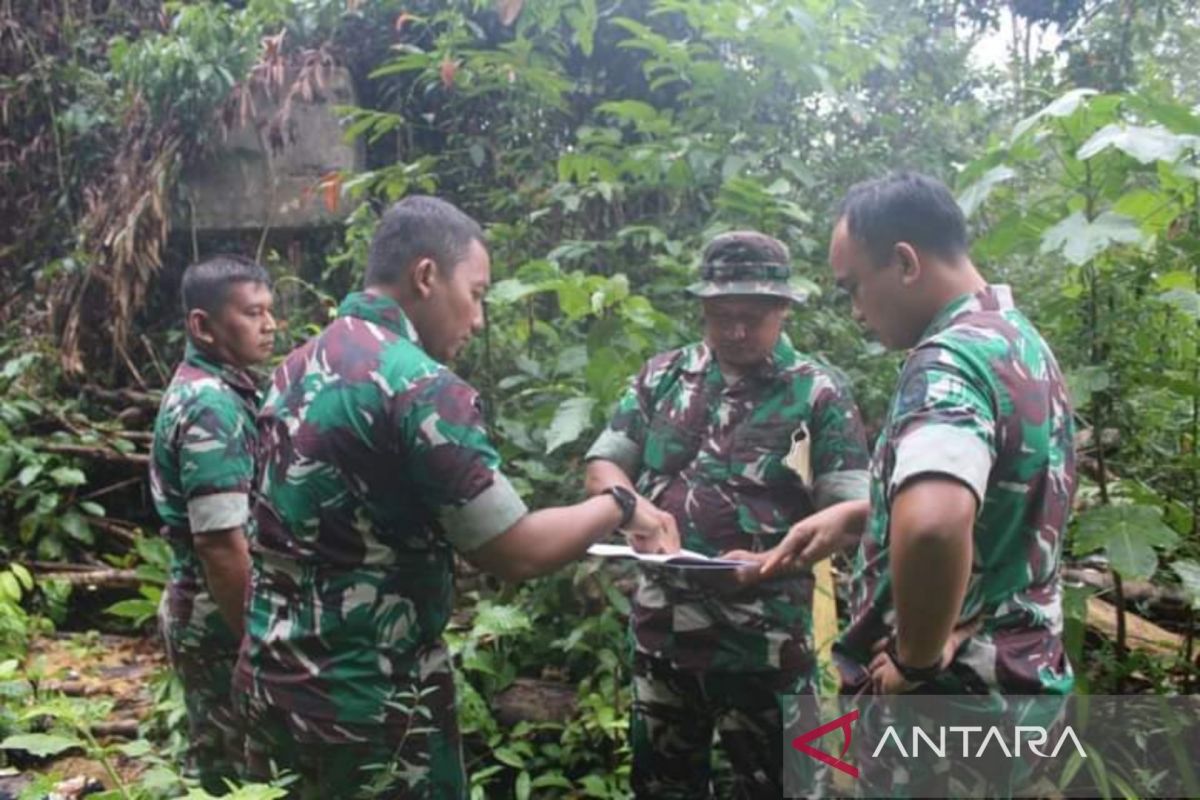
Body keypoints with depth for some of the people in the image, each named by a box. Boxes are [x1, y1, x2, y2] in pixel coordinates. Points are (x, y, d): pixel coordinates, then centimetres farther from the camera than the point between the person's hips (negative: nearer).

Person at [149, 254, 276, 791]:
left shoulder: (212, 389, 9)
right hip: (221, 618, -9)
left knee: (224, 762, 20)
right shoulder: (211, 407, -22)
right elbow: (220, 544, -26)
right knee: (234, 770, 4)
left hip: (218, 611, 9)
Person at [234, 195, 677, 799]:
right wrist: (620, 507, -3)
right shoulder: (420, 387, -20)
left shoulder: (302, 366, 7)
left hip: (274, 680, 8)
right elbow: (515, 554, -18)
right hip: (367, 702, -8)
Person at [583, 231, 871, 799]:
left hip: (766, 640, -3)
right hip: (661, 627, 4)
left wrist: (770, 562, -24)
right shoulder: (662, 377, 6)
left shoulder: (818, 394, -5)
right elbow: (602, 464, 8)